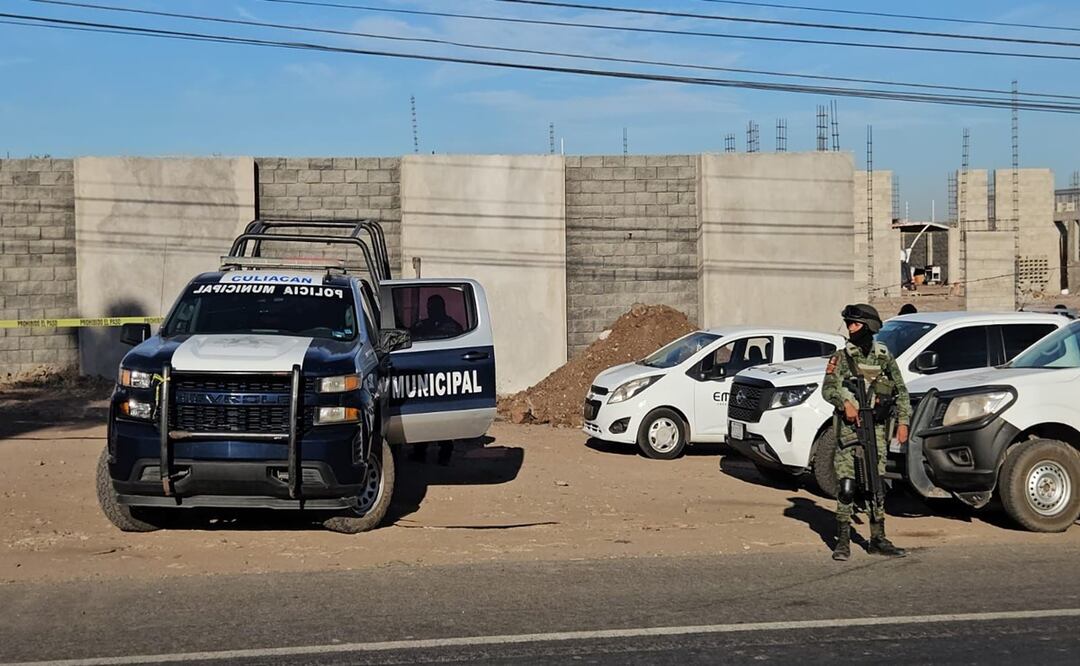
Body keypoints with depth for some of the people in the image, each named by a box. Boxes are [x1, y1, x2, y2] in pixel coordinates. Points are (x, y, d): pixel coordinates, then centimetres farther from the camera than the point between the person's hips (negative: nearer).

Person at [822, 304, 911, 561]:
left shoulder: (885, 357, 8)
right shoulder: (842, 357, 2)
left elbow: (901, 390, 12)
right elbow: (828, 388, -8)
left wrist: (903, 422, 2)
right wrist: (846, 403, -26)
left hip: (877, 430, 3)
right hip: (849, 428, -2)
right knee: (846, 486, -5)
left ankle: (878, 540, 14)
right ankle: (843, 541, 0)